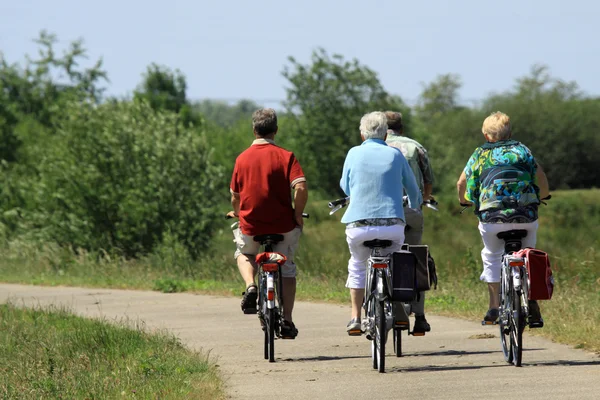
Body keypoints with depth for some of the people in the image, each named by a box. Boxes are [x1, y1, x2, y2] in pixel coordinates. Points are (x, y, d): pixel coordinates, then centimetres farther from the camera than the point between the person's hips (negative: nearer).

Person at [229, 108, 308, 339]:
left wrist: (237, 214, 28)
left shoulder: (242, 158, 1)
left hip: (250, 226, 1)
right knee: (287, 268, 21)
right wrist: (298, 215, -2)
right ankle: (287, 320, 14)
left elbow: (235, 196, 8)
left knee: (244, 254, 31)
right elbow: (301, 188, -18)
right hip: (282, 225, -1)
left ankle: (250, 285, 2)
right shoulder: (285, 156, -6)